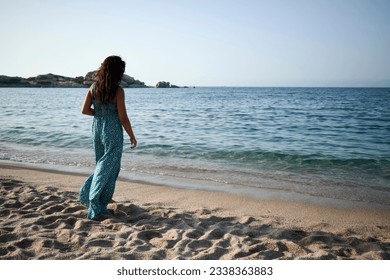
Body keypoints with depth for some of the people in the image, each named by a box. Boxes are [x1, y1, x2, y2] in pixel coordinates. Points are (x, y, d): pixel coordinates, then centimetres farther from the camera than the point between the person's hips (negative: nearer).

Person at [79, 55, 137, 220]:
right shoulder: (118, 91, -15)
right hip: (112, 133, -6)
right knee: (109, 169, 6)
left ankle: (87, 195, 26)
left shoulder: (94, 87, 1)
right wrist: (132, 137, -3)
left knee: (102, 166, 25)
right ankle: (97, 208, 10)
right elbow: (123, 118, -14)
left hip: (96, 130, 6)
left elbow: (85, 110, 2)